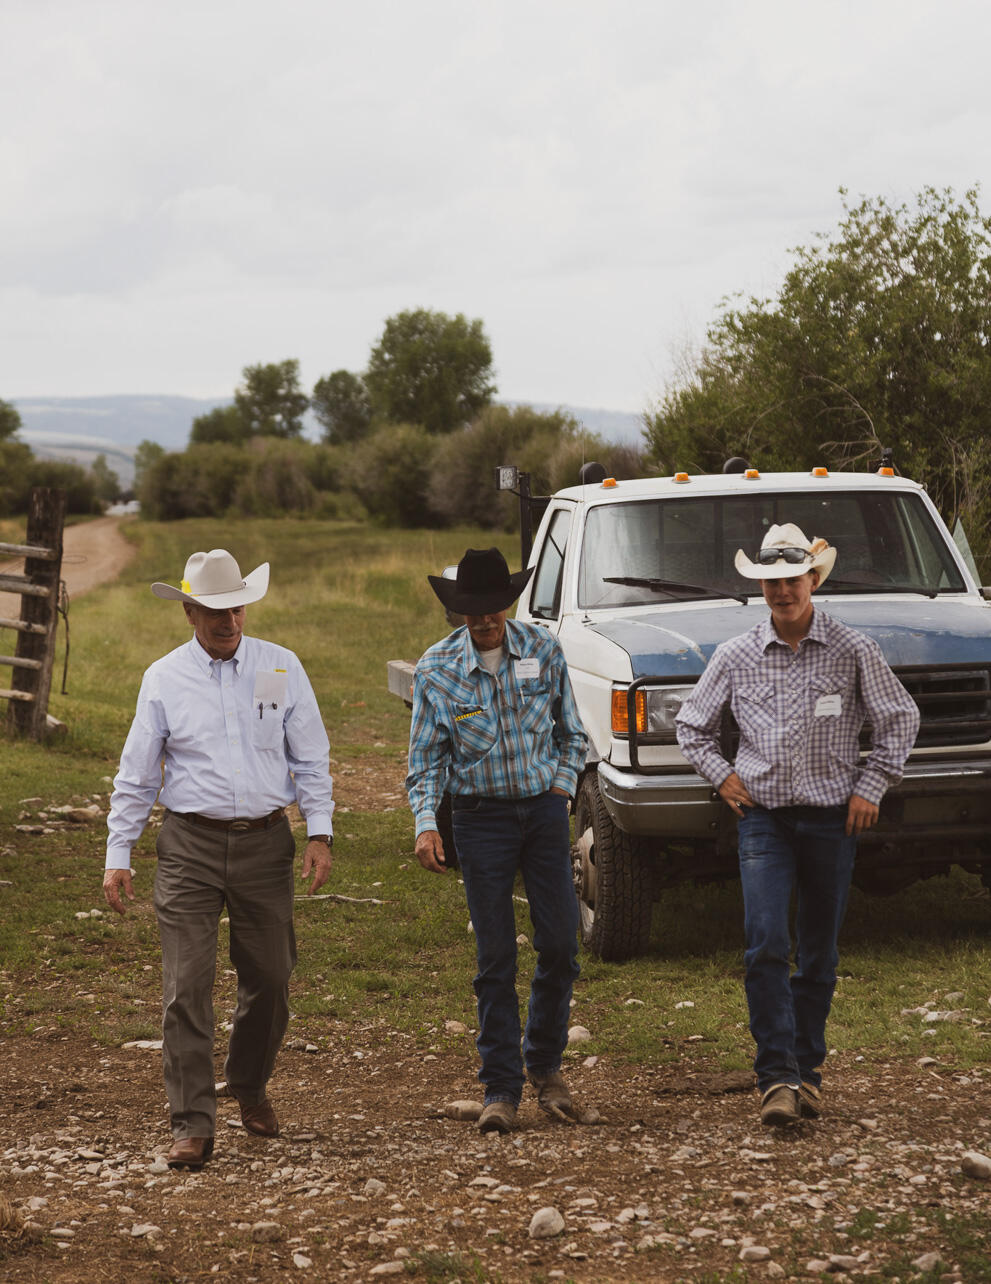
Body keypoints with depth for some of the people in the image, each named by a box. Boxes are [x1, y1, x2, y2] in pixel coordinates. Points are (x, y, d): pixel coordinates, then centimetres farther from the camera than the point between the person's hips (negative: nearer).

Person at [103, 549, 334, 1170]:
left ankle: (251, 1087, 35)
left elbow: (311, 759, 7)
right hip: (191, 845, -1)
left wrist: (321, 833, -2)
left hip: (266, 841, 1)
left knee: (270, 978, 9)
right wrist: (118, 856, 3)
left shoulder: (282, 667, 4)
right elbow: (136, 775, 7)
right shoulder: (164, 678, 3)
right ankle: (193, 1124, -6)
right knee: (187, 985, -9)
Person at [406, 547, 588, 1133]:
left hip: (544, 810, 2)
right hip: (481, 817, -1)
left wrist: (561, 791, 1)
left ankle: (544, 1062, 23)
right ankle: (502, 1089, 5)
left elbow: (571, 733, 11)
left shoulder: (544, 650, 0)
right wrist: (426, 823, -13)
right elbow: (427, 757, 0)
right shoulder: (436, 669, -4)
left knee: (560, 945, 1)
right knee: (496, 958, -1)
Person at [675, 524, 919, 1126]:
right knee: (767, 945, -14)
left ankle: (807, 1070, 19)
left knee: (819, 953, 7)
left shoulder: (853, 651, 0)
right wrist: (721, 774, 3)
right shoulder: (736, 656, 4)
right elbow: (693, 724, 18)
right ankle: (778, 1077, -15)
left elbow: (901, 719, 9)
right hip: (764, 817, 0)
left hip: (832, 818, 0)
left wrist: (870, 786, 1)